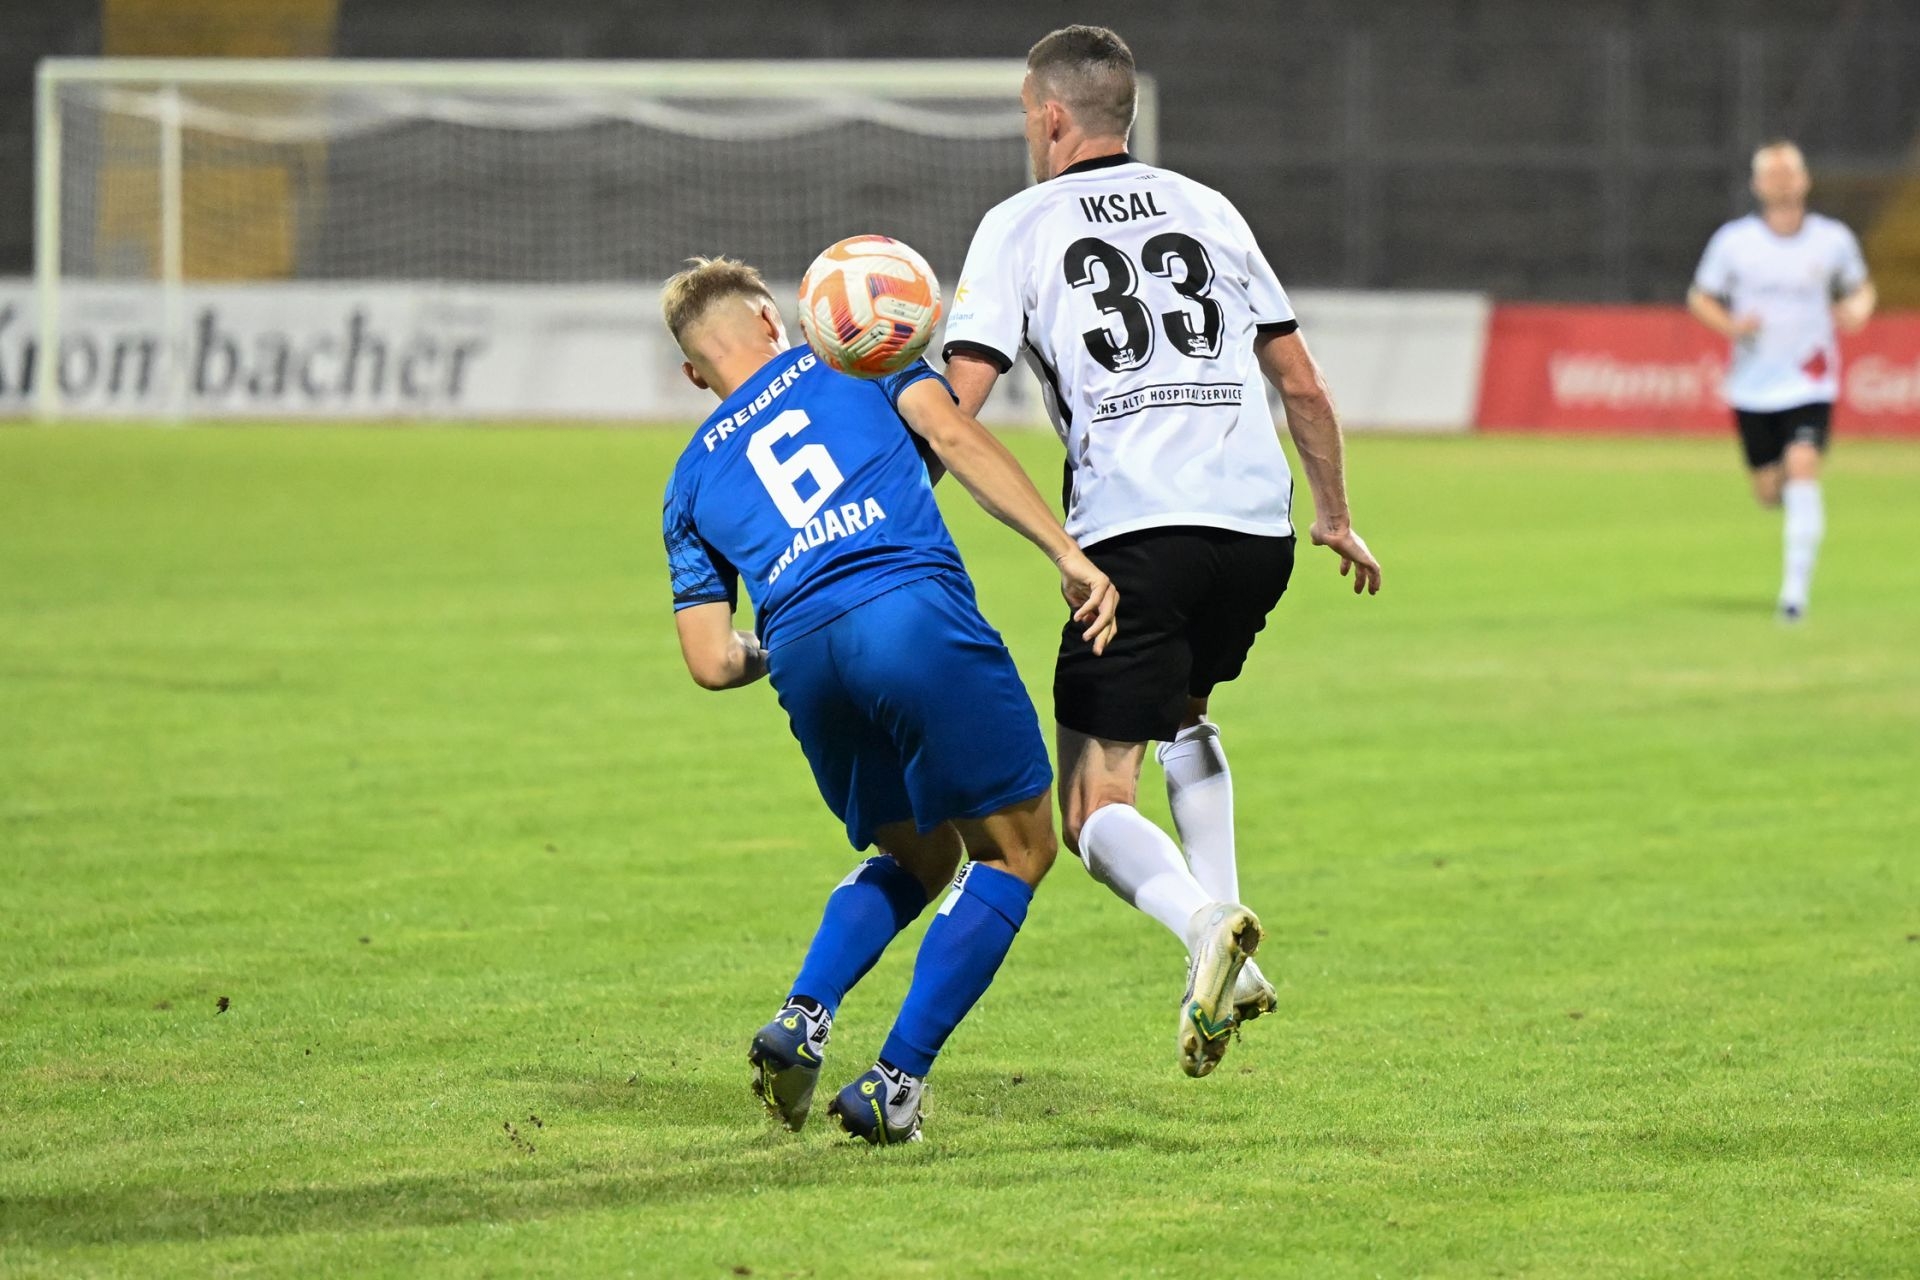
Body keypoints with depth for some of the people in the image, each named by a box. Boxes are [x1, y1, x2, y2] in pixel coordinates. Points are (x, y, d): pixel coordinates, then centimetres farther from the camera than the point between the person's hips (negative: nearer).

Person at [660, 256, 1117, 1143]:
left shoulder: (693, 478, 28)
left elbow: (712, 661, 21)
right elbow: (953, 437, 4)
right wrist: (1068, 554, -2)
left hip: (803, 654, 4)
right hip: (917, 612, -4)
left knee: (919, 855, 25)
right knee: (1016, 850, 8)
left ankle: (802, 1019, 5)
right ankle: (895, 1082, -1)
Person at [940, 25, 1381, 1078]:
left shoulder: (1021, 226, 7)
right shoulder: (1206, 210, 19)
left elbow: (958, 401, -4)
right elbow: (1300, 380, 21)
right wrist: (1337, 517, 32)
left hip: (1133, 529, -5)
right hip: (1260, 525, 5)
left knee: (1094, 806, 1)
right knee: (1183, 713, 32)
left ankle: (1203, 922, -30)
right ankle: (1226, 958, 18)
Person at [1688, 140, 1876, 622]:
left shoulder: (1833, 239, -1)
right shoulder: (1733, 240, -2)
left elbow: (1860, 289, 15)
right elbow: (1700, 298, 8)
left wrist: (1857, 311, -9)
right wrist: (1730, 325, -13)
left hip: (1810, 382, -1)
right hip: (1753, 384, 1)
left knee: (1803, 470, -21)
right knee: (1769, 492, 2)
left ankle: (1796, 586, -15)